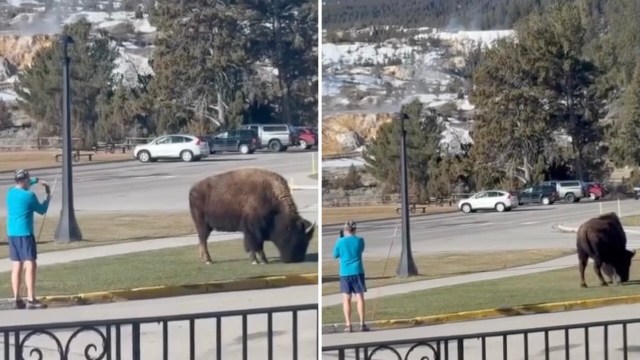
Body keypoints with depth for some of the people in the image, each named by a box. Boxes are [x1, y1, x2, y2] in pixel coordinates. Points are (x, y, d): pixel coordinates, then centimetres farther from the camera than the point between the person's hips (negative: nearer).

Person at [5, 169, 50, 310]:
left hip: (12, 234, 7)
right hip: (24, 233, -7)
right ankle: (31, 300, -15)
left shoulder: (10, 192, 9)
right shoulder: (29, 195, -12)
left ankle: (17, 299, 9)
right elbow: (42, 210, 3)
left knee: (16, 266, 10)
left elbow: (22, 185, 33)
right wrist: (48, 198, 18)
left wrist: (37, 181, 33)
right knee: (30, 265, -9)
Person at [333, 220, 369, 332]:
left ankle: (348, 325, 1)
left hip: (345, 273, 0)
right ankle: (362, 324, -1)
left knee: (346, 299, 5)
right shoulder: (360, 240, -3)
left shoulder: (340, 241, -5)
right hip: (358, 272, 0)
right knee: (360, 297, 3)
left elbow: (335, 255, 8)